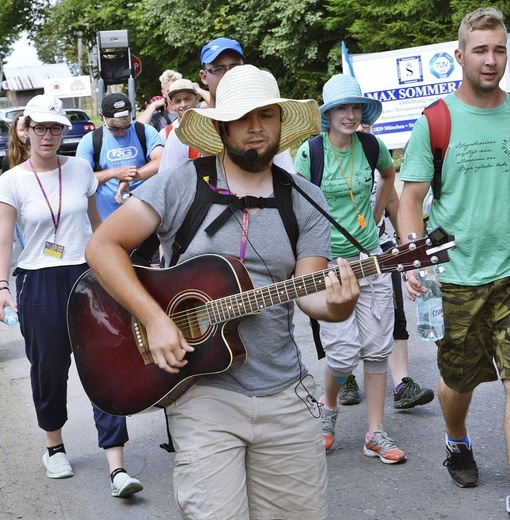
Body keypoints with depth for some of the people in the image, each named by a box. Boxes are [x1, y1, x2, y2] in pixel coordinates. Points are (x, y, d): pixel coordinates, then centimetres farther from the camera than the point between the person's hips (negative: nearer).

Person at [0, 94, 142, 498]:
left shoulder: (81, 169, 5)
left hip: (87, 276, 1)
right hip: (39, 283, -1)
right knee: (49, 368, 9)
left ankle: (117, 466, -8)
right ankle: (55, 446, 33)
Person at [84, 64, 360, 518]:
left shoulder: (306, 202, 5)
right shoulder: (181, 185, -4)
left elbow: (308, 291, -2)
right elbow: (103, 246, -7)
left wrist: (335, 304, -26)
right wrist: (155, 319, -18)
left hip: (284, 393, 3)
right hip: (202, 391, -3)